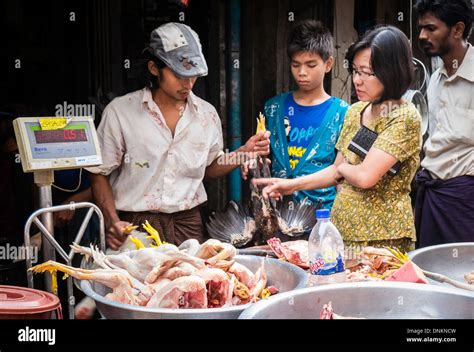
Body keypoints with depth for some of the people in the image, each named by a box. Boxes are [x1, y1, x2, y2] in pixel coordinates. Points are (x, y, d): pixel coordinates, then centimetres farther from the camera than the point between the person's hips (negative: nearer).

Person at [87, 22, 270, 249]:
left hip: (188, 226, 3)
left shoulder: (207, 114, 6)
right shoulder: (119, 111, -6)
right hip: (134, 227, -3)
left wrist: (244, 153, 1)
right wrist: (112, 222, -13)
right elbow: (100, 174, 0)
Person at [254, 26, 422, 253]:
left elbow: (365, 176, -22)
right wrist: (292, 185, 5)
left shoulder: (405, 118, -14)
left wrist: (342, 167, -2)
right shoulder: (354, 112, 9)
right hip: (341, 230, 6)